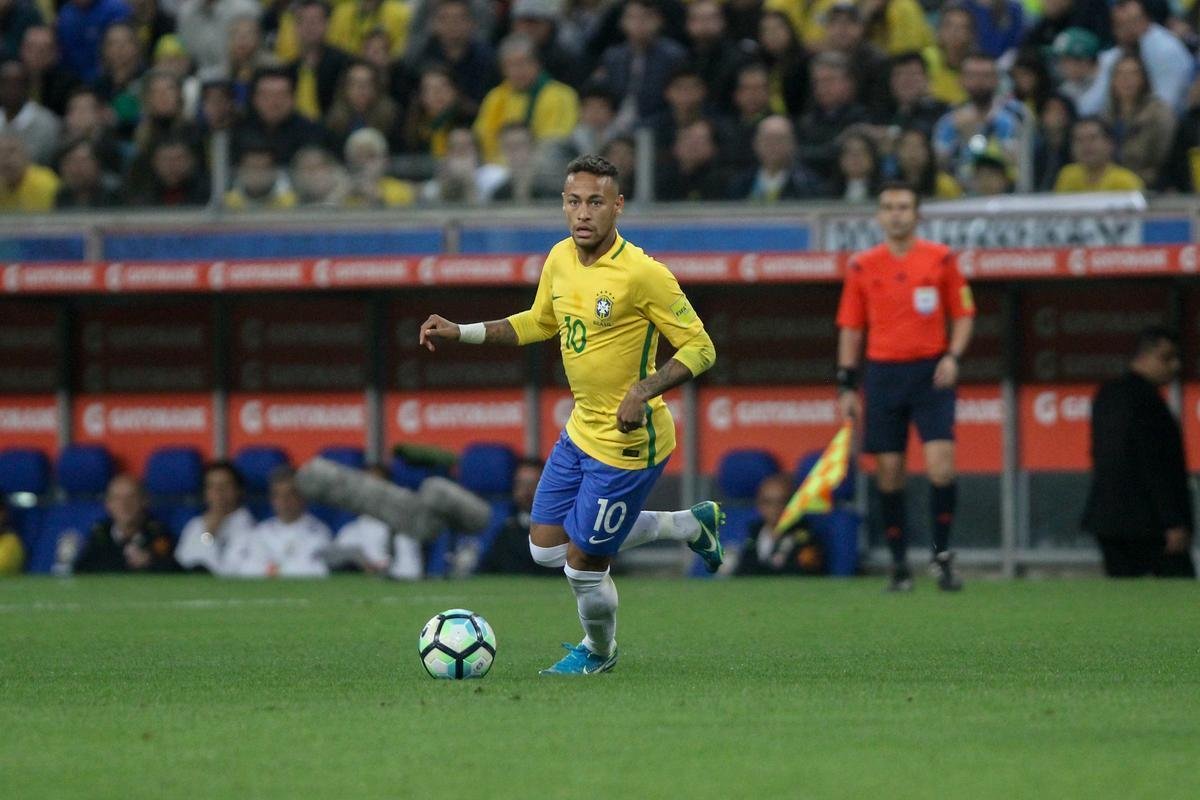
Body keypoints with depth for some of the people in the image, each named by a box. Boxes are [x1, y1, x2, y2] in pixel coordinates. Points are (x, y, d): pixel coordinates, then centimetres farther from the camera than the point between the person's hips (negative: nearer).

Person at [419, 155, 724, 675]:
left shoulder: (642, 274, -22)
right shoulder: (560, 259, 0)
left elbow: (701, 348, -17)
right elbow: (540, 322, 19)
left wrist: (646, 389, -30)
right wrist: (461, 334, 11)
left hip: (628, 441, -8)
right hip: (582, 431, 8)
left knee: (583, 565, 0)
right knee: (546, 549, 15)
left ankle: (598, 653, 34)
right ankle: (691, 525, 28)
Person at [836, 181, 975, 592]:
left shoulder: (941, 259, 2)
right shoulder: (862, 266, 6)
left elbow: (963, 314, 7)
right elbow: (851, 327, 10)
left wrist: (953, 356, -9)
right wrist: (846, 385, 5)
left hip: (931, 374, -2)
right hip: (883, 372, 2)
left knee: (941, 464, -14)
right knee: (889, 472, 1)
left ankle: (943, 555, 0)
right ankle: (899, 564, 10)